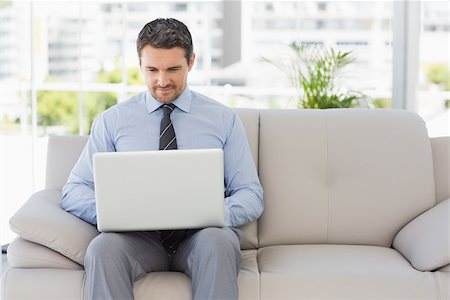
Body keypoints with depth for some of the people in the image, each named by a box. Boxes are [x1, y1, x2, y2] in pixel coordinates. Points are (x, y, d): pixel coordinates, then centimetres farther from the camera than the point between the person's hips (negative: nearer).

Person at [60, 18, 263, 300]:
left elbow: (251, 195, 8)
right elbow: (74, 191, 9)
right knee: (103, 247, -34)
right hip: (137, 235, 0)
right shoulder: (112, 120, 12)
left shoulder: (224, 119, 11)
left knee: (218, 241, -36)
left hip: (202, 235, 0)